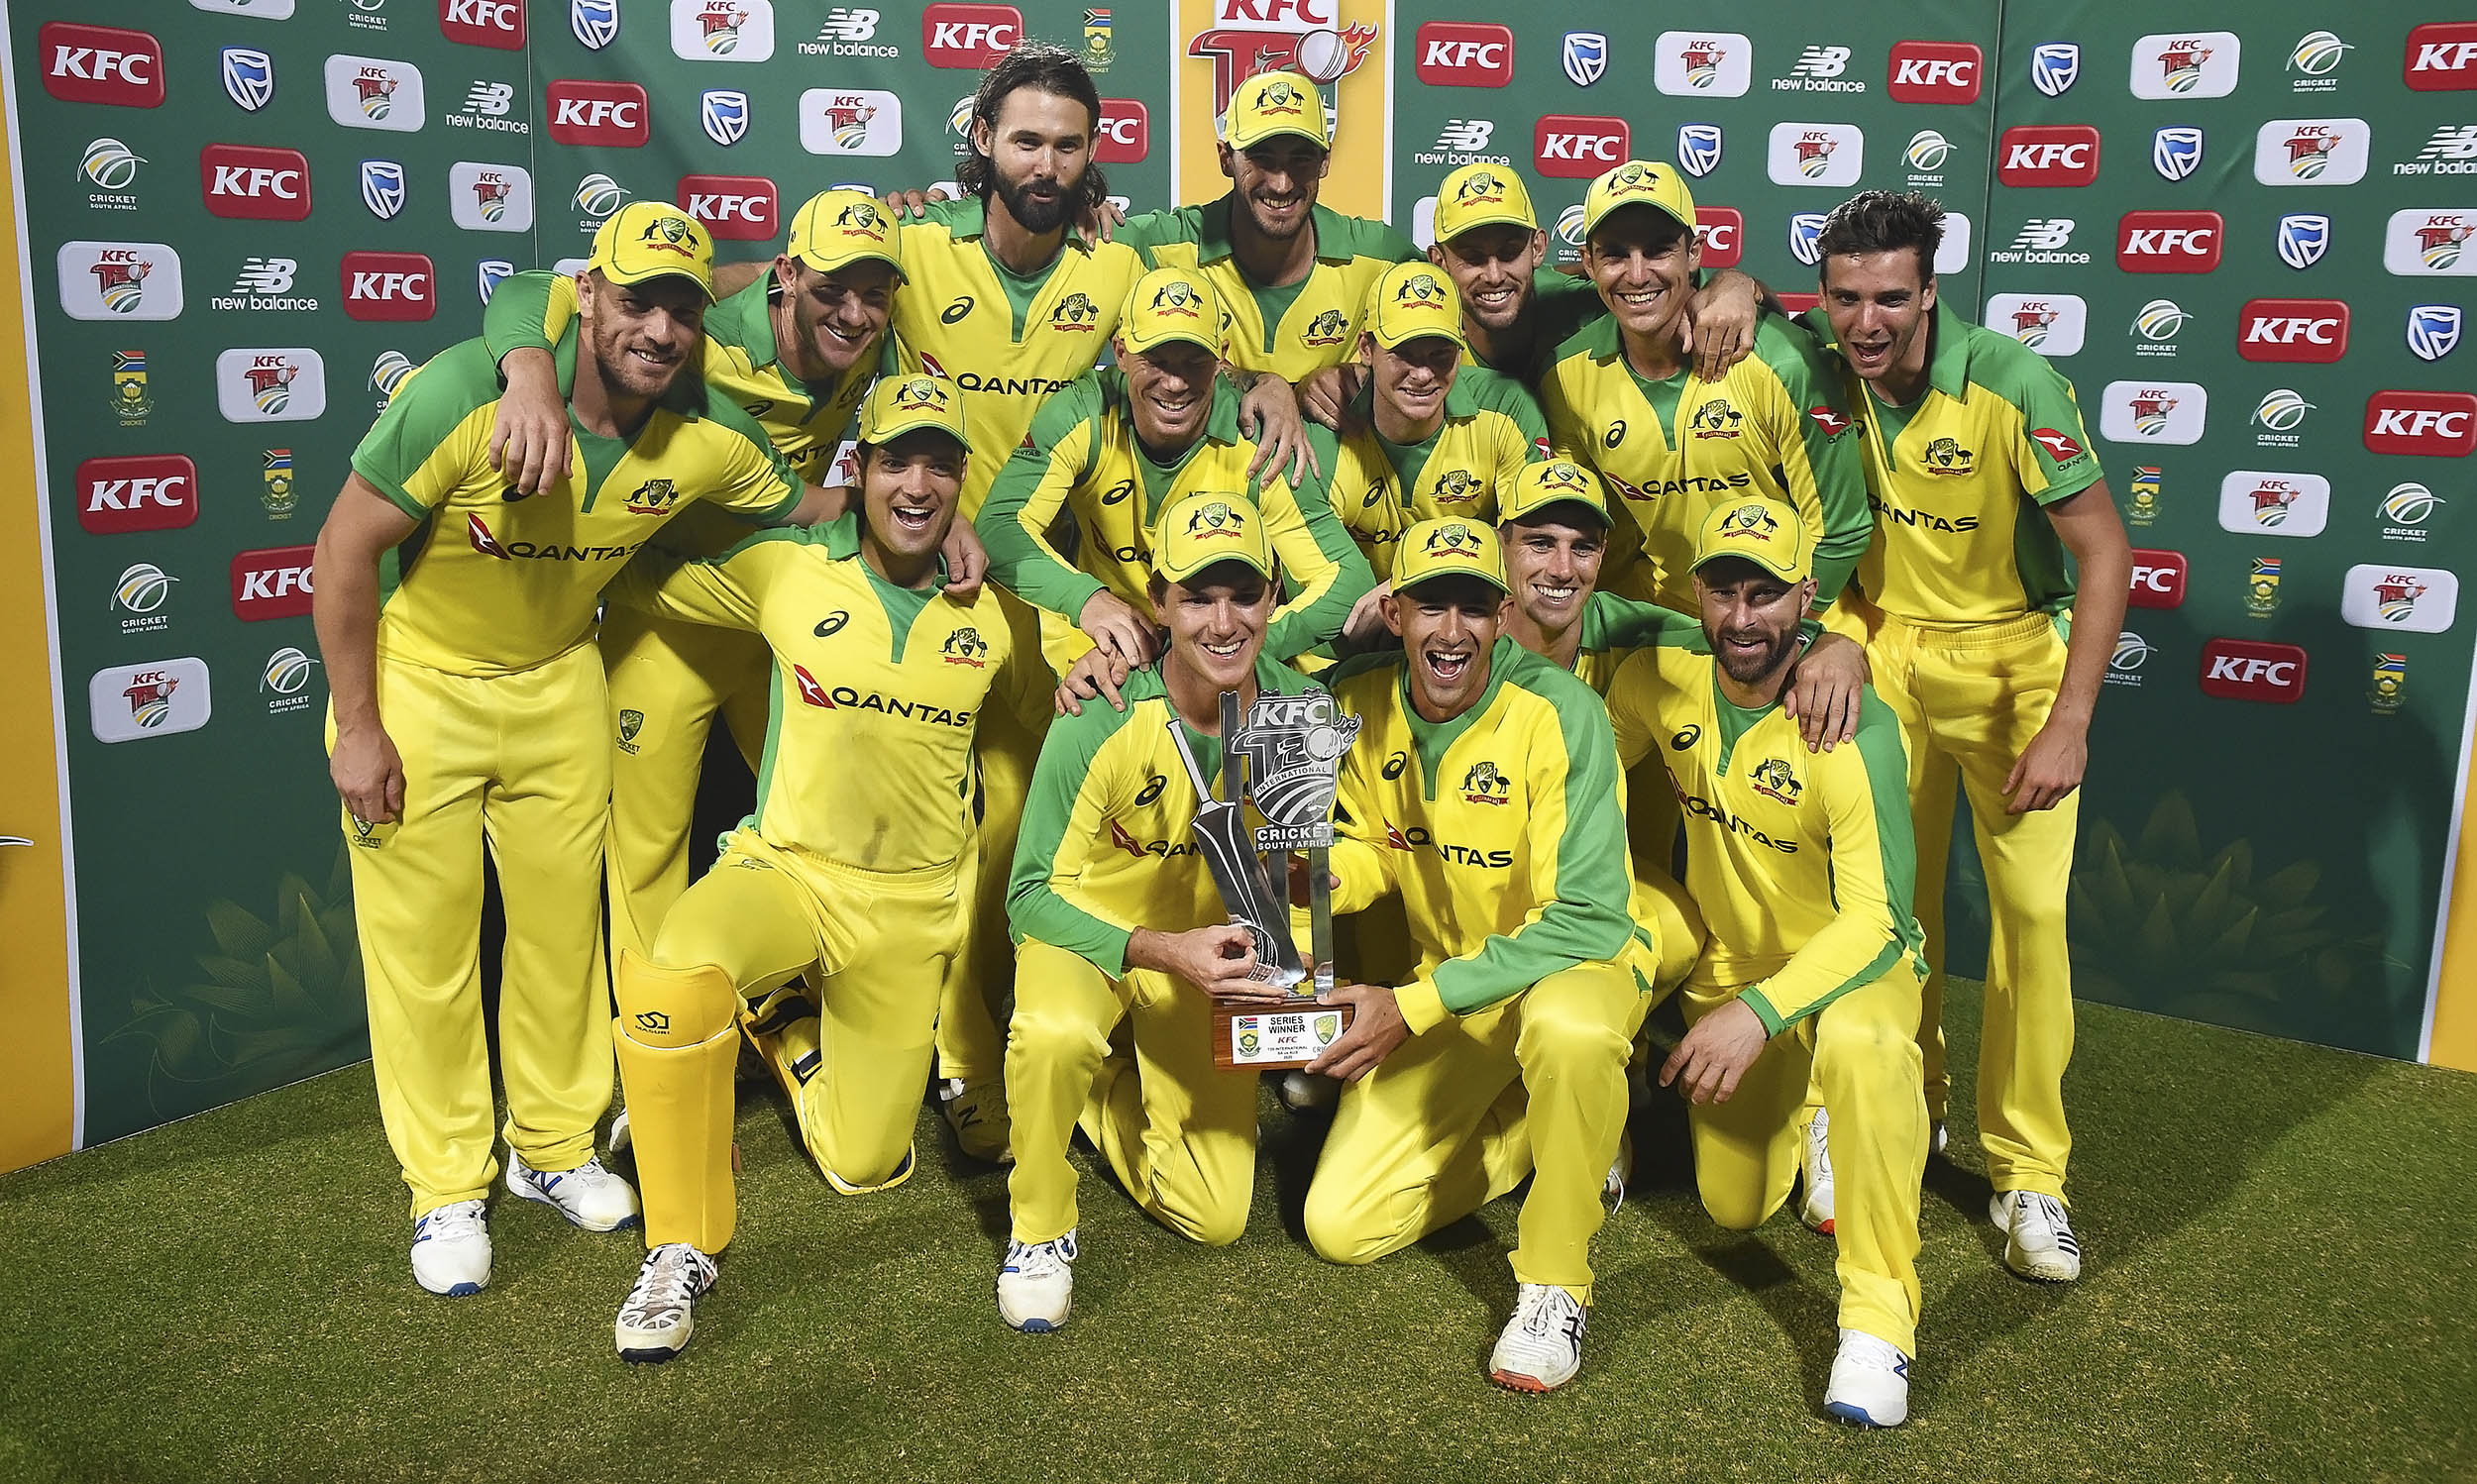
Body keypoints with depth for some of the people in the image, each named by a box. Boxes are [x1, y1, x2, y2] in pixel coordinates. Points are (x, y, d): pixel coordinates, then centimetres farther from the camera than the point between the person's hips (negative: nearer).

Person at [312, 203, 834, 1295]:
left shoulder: (706, 438, -16)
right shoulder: (466, 394, -28)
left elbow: (818, 509, 2)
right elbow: (343, 552, -19)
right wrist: (357, 728, -16)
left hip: (559, 684, 4)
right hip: (415, 681, -3)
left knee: (565, 922, 11)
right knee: (424, 939, 2)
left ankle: (553, 1146, 32)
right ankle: (446, 1188, 19)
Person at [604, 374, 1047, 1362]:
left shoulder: (990, 612, 0)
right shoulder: (788, 572, -6)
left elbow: (1042, 708, 18)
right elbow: (640, 579, 3)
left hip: (914, 907, 2)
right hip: (786, 871, -2)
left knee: (863, 1166, 8)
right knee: (673, 975, -37)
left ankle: (809, 1045, 44)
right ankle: (680, 1250, -15)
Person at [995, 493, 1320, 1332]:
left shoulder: (1301, 708, -18)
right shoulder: (1102, 725, -28)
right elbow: (1032, 895, -22)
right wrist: (1161, 950, -36)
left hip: (1215, 946, 3)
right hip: (1086, 932, -3)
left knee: (1215, 1217, 3)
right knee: (1056, 1036, -40)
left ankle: (1105, 1092, 32)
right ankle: (1040, 1230, -10)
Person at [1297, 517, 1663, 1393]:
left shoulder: (1557, 712, -25)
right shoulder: (1360, 703, -9)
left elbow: (1587, 918, -28)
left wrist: (1415, 1006, -33)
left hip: (1581, 961, -4)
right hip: (1445, 982, 5)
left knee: (1567, 1030, -43)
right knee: (1339, 1229, -2)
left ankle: (1555, 1284, -17)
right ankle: (1532, 1130, 22)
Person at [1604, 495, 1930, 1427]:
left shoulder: (1854, 729, -27)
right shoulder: (1659, 680, -14)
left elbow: (1877, 920, -29)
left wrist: (1763, 1010, -42)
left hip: (1853, 958, -5)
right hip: (1727, 965, 5)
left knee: (1859, 1044, -42)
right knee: (1736, 1211, 13)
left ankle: (1879, 1314, -26)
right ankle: (1805, 1105, 46)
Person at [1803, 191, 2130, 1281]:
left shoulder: (2011, 383, -22)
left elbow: (2104, 553, -18)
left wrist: (2068, 726, -22)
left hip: (2013, 651, -3)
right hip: (1883, 648, 3)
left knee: (2032, 905, -8)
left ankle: (2027, 1171, 4)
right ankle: (1906, 1109, 25)